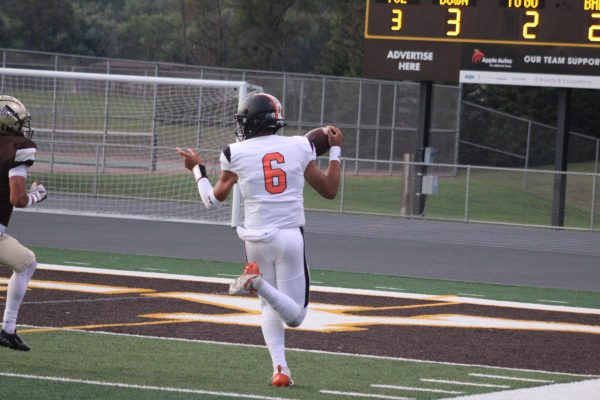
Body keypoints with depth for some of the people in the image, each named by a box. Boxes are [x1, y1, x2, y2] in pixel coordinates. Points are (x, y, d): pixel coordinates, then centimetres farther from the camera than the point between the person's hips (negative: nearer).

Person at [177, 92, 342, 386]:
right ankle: (259, 283, -27)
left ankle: (280, 367, -2)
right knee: (294, 316, 3)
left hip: (256, 238, 1)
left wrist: (197, 169, 26)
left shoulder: (236, 153, -2)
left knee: (269, 307, 19)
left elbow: (213, 200, 9)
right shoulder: (300, 146, 1)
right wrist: (335, 150, 23)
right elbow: (330, 190, 9)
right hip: (291, 237, -1)